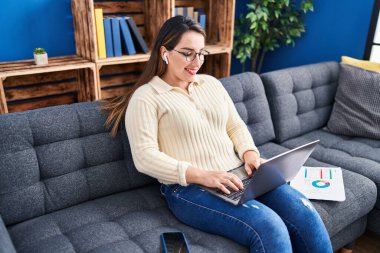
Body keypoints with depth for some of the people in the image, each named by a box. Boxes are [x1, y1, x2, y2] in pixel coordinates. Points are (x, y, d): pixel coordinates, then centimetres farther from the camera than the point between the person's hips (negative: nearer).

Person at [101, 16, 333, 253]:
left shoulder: (211, 83, 16)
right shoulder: (146, 97, -4)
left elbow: (236, 126, 18)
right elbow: (145, 157, -12)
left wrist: (250, 153, -5)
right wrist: (200, 175, -23)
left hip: (238, 174, 6)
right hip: (189, 187, -5)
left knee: (305, 213, -15)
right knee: (270, 229, -27)